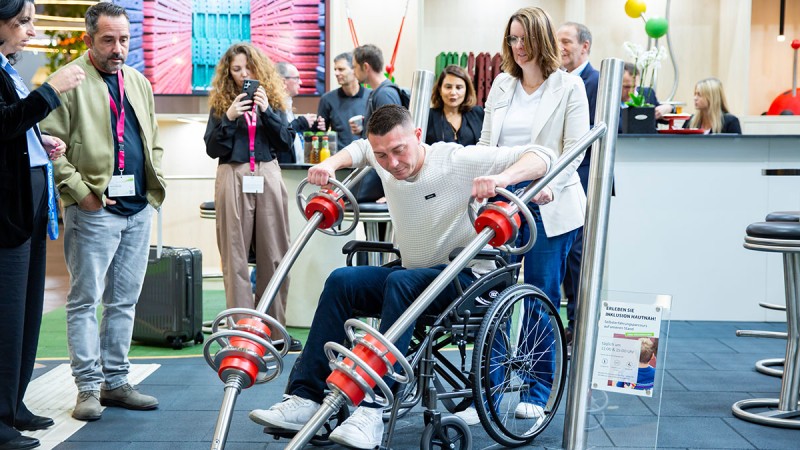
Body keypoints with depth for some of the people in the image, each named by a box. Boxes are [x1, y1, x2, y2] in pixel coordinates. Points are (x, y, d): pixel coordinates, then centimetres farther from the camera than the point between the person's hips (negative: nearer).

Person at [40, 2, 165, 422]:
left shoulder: (139, 82, 16)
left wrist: (155, 188, 12)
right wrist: (81, 192, -15)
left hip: (139, 209, 6)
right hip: (95, 210, -6)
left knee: (124, 301, 11)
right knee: (85, 300, 1)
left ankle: (115, 382, 20)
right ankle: (88, 387, 9)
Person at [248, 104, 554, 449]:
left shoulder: (459, 161, -15)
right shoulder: (387, 164, 3)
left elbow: (541, 157, -20)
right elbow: (359, 148, 28)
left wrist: (502, 178, -39)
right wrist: (332, 163, 9)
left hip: (465, 278, -6)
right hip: (414, 273, 6)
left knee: (402, 282, -35)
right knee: (341, 281, -16)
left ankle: (373, 411, -40)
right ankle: (305, 398, -20)